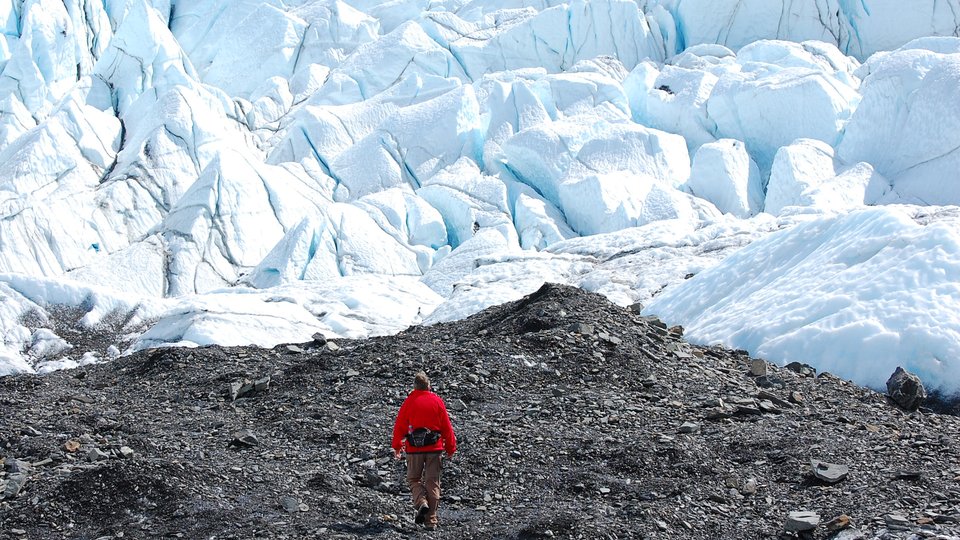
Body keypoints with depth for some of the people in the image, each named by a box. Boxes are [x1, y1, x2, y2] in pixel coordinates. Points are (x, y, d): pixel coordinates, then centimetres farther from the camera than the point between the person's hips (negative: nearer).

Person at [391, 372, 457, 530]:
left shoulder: (409, 402, -4)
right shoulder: (437, 401, 0)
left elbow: (400, 425, 0)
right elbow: (447, 426, 3)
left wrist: (397, 446, 12)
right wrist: (450, 447, 13)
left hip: (414, 448, -1)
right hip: (435, 447, 1)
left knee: (413, 479, 14)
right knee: (432, 482, 6)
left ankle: (421, 503, -15)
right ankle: (431, 521, 5)